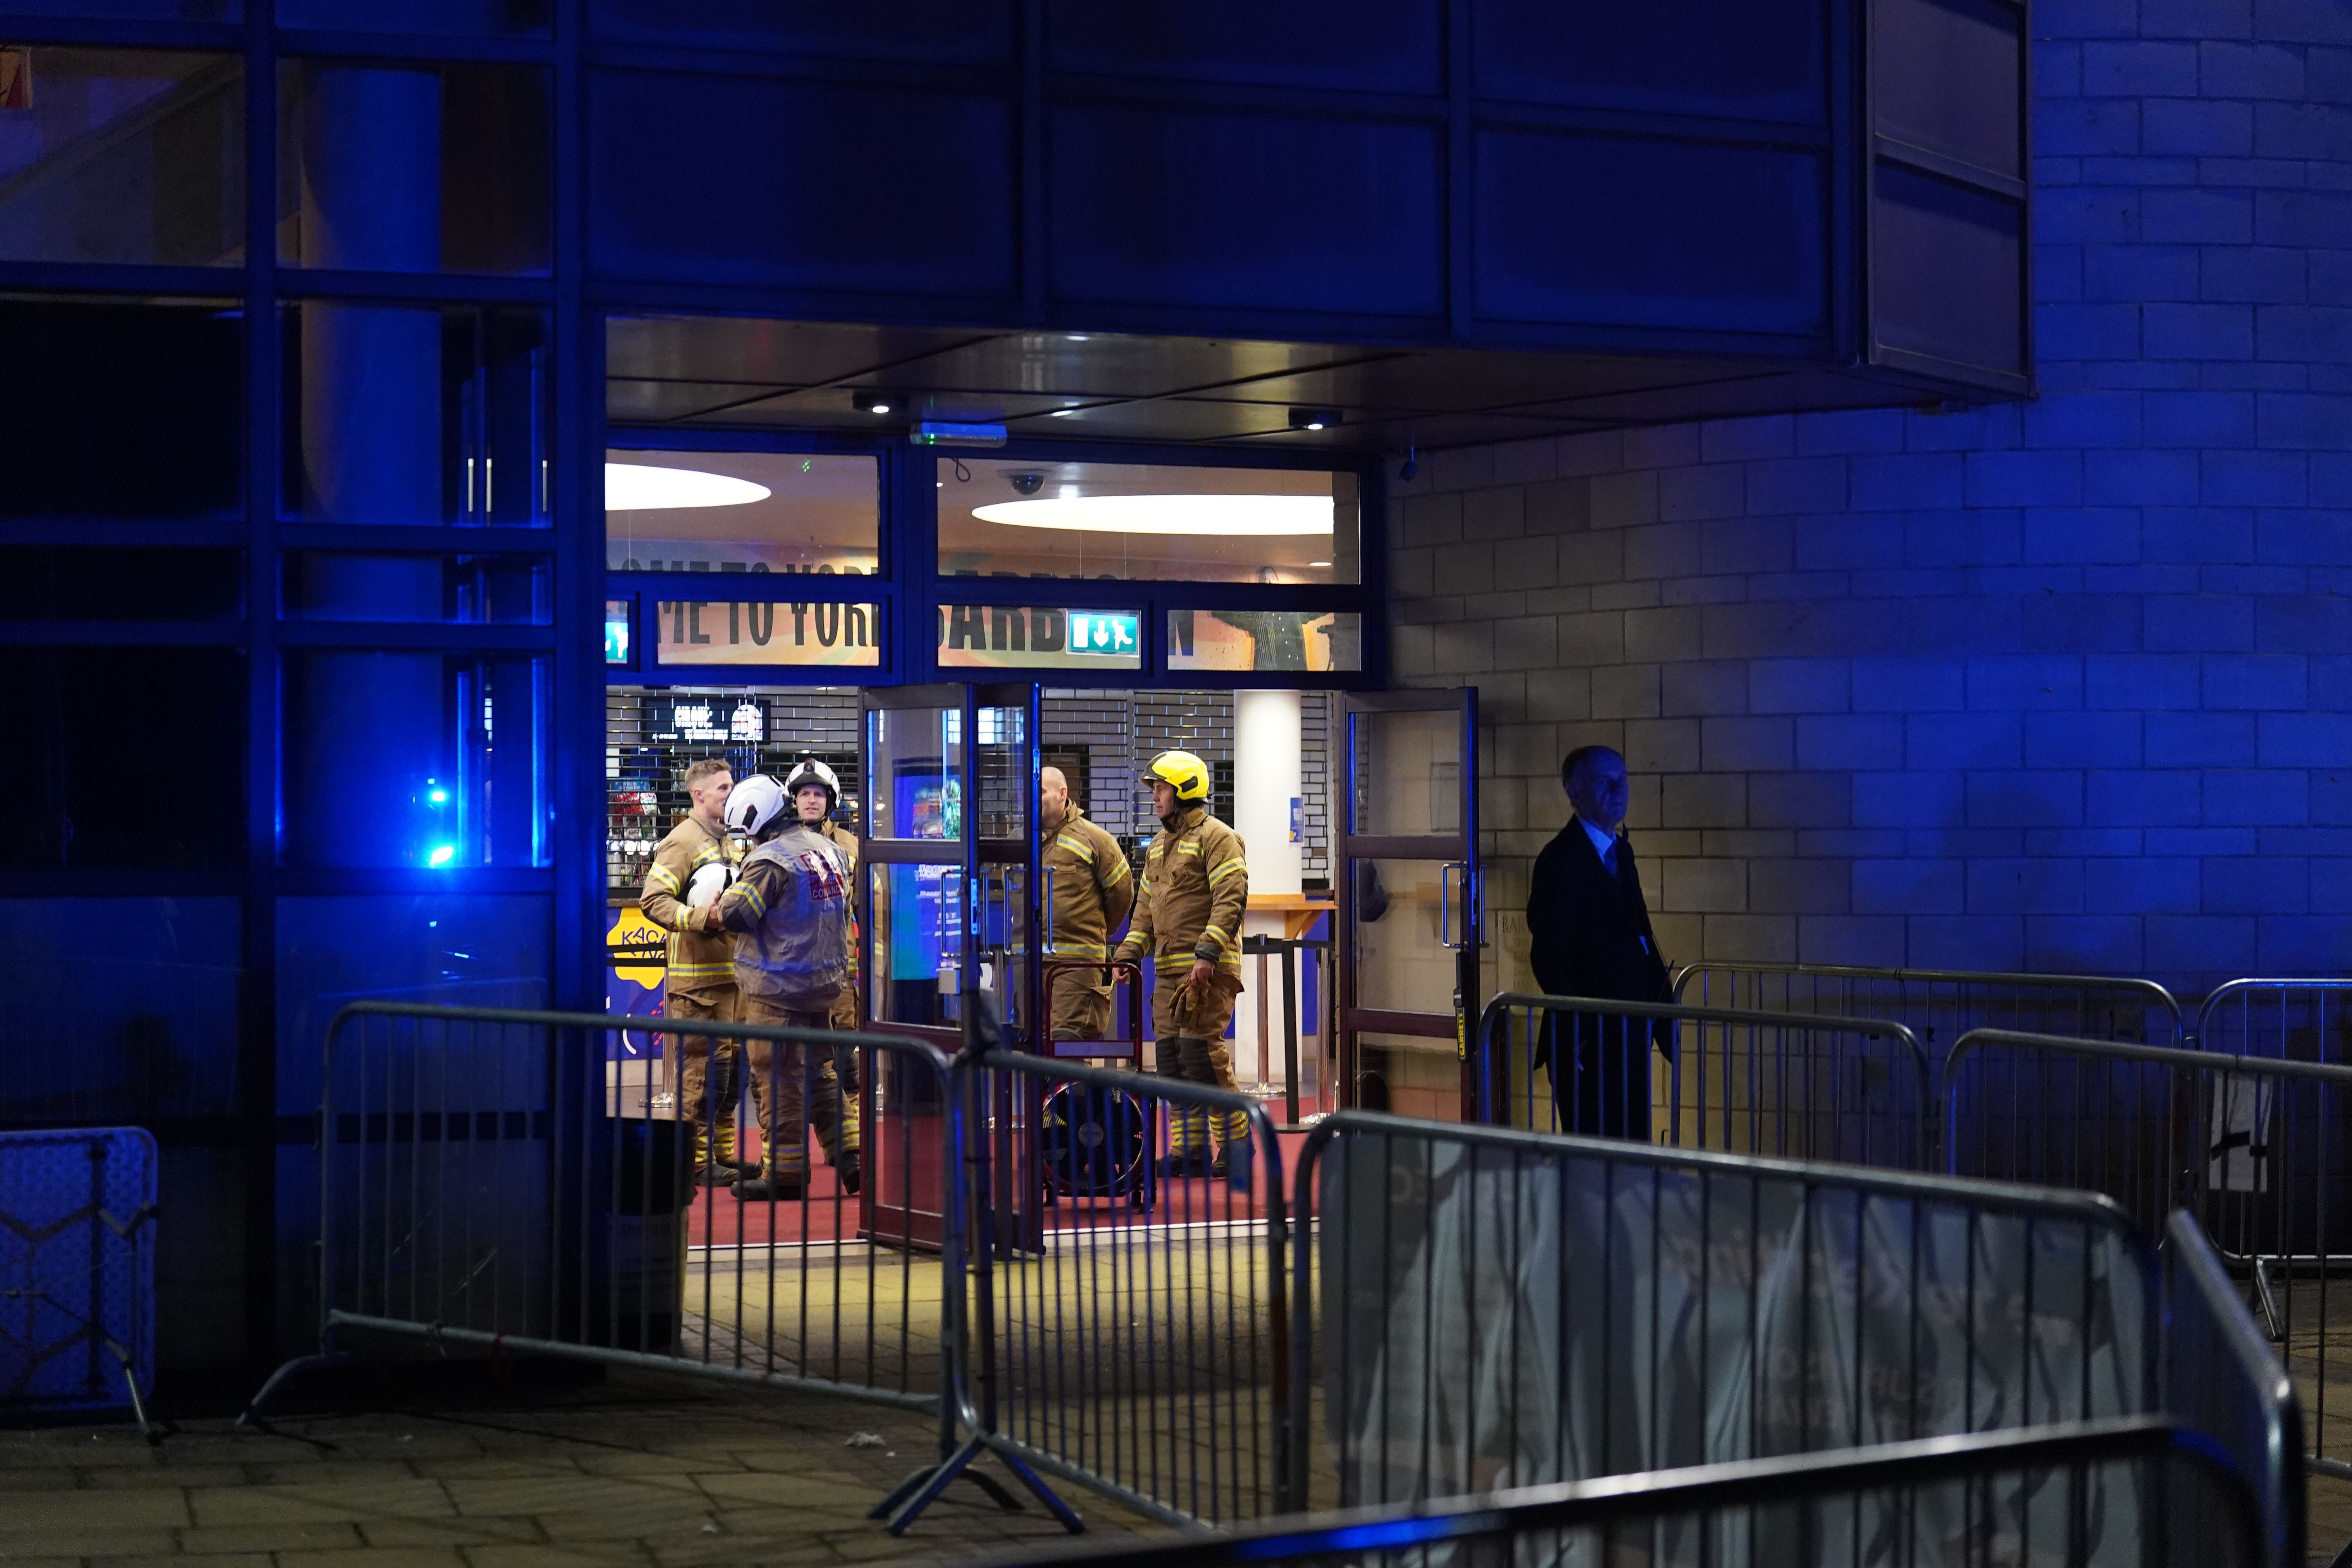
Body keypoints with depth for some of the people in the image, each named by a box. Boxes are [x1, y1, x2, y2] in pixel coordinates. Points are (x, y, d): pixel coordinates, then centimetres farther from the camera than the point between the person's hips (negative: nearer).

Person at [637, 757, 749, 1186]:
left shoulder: (726, 841, 20)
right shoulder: (683, 841, -9)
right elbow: (653, 900, -18)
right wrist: (697, 918, -26)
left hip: (730, 971, 9)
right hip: (695, 976, -9)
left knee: (731, 1065, 12)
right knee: (701, 1067, -7)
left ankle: (722, 1153, 20)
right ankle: (697, 1162, -2)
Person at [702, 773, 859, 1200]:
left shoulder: (769, 860, -17)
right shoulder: (826, 849, 10)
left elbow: (734, 914, -19)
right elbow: (842, 911, 20)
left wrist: (713, 913, 2)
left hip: (778, 989, -8)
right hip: (824, 984, 8)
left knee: (778, 1079, -1)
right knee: (819, 1072, 16)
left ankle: (786, 1172, 3)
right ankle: (848, 1160, 15)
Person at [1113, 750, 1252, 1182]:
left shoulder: (1216, 837, -7)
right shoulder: (1158, 845, 20)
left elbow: (1231, 898, -15)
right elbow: (1146, 906, 24)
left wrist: (1208, 953, -22)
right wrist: (1129, 954, 14)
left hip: (1207, 970, -9)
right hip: (1168, 969, 9)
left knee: (1200, 1053, -13)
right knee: (1170, 1058, 6)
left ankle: (1235, 1142, -4)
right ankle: (1188, 1150, 11)